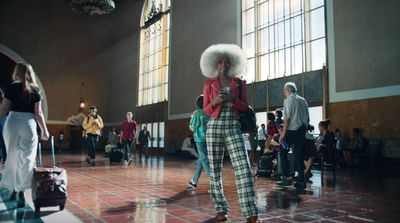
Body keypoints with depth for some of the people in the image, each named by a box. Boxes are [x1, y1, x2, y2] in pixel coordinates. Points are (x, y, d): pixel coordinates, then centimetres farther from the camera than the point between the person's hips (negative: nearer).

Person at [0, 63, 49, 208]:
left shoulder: (12, 87, 2)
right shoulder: (35, 90, 3)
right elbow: (38, 112, 0)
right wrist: (44, 130, 5)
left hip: (12, 123, 1)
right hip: (29, 124, -1)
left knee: (12, 157, 15)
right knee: (26, 159, 5)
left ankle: (14, 189, 24)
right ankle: (21, 191, 1)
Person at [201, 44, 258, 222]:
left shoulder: (239, 83, 10)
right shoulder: (209, 84, 8)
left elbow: (245, 107, 9)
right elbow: (206, 110, 8)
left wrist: (233, 99, -11)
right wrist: (215, 102, -13)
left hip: (233, 127, 0)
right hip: (214, 127, 1)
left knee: (243, 167, -14)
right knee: (215, 170, 3)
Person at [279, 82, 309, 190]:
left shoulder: (288, 100, -7)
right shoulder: (303, 101, 12)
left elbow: (287, 118, -14)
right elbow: (307, 118, 13)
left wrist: (283, 133, -11)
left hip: (292, 130, -6)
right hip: (302, 131, 6)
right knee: (299, 155, 8)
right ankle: (301, 180, 8)